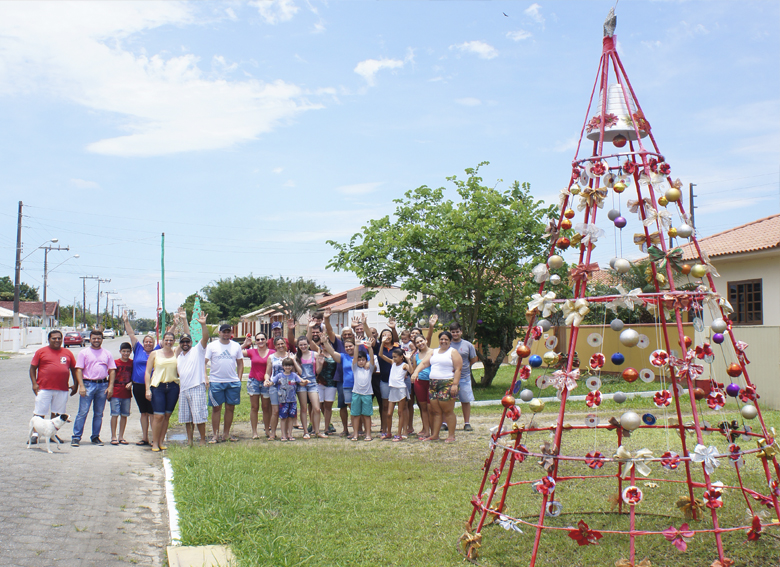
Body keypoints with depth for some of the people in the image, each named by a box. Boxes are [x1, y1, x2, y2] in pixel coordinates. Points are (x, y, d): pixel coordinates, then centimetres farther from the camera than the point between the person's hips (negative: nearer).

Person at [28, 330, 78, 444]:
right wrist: (34, 383, -7)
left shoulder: (68, 353, 12)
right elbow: (32, 368, 4)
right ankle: (35, 434, 5)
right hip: (43, 388, -3)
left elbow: (74, 369, 17)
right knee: (39, 413, -2)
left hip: (62, 390, 3)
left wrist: (75, 384, 10)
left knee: (57, 413, 8)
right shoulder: (41, 352, 5)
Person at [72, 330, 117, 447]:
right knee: (83, 412, -6)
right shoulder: (84, 353, 5)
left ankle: (95, 437, 16)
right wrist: (81, 386, -11)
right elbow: (79, 370, -1)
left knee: (99, 414, 7)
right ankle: (76, 437, -1)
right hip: (88, 384, -3)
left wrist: (110, 386, 0)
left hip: (103, 385, 3)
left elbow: (112, 371, 10)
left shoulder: (107, 354, 12)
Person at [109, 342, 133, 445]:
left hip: (127, 393, 3)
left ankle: (121, 437, 16)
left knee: (124, 415, 7)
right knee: (115, 414, -3)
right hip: (115, 393, -3)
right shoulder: (115, 362, -1)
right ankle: (113, 437, 4)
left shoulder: (132, 363, 6)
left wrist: (131, 383, -5)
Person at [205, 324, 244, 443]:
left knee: (230, 408, 5)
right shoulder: (212, 346, 2)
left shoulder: (236, 346, 10)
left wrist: (239, 379, 5)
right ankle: (215, 435, 8)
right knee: (216, 408, 1)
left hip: (233, 382, 3)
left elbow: (240, 363, 14)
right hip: (216, 382, -2)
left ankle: (226, 434, 15)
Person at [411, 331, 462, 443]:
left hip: (447, 384, -6)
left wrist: (455, 384, -17)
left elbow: (458, 369, -7)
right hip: (433, 384, 6)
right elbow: (424, 363, 12)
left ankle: (452, 435, 1)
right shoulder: (434, 352, 19)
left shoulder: (453, 352, 1)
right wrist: (416, 372, -6)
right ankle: (435, 435, 10)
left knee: (448, 411, -5)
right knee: (435, 411, 6)